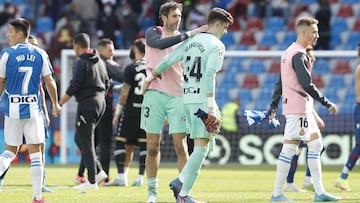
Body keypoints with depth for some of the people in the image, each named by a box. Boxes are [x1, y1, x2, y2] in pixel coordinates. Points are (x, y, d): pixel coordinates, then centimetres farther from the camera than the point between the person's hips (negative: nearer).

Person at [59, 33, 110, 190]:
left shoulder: (80, 62, -10)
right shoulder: (100, 62, 15)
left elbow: (74, 86, -15)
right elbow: (106, 84, 18)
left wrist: (59, 104, -9)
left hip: (87, 103, -8)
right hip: (100, 102, 8)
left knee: (86, 142, -5)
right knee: (80, 139, 18)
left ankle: (92, 181, -7)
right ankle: (97, 171, 9)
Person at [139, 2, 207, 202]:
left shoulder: (184, 39, 11)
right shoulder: (153, 33, 3)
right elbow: (161, 44, -21)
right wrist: (189, 34, -24)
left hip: (177, 95, 1)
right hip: (155, 94, -1)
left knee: (181, 146, -5)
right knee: (152, 147, 2)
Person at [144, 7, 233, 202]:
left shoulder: (191, 41, 14)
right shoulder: (217, 45, -8)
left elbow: (168, 60, 18)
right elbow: (209, 75, -19)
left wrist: (151, 76, 34)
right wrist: (211, 104, -23)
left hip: (187, 97, 8)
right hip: (202, 99, -8)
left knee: (208, 142, 17)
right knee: (202, 146, -6)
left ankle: (180, 181, 7)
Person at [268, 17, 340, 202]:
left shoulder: (288, 52, 17)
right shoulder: (299, 55, -15)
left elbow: (280, 83, 20)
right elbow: (307, 84, -22)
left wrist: (273, 106, 23)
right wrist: (327, 103, -17)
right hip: (298, 108, -11)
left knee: (316, 144, 12)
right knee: (289, 148, -7)